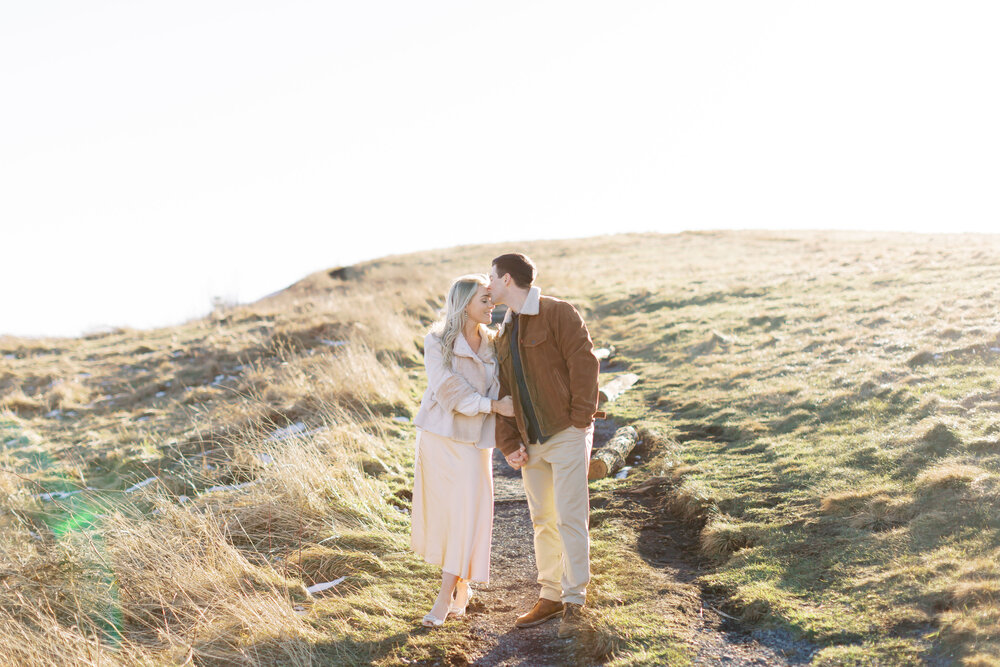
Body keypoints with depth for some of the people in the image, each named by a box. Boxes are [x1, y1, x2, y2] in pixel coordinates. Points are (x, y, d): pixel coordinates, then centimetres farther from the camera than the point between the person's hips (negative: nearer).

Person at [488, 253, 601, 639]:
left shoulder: (558, 314, -8)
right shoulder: (504, 335, 15)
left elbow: (584, 363, -14)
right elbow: (503, 393, 14)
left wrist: (581, 418, -16)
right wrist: (508, 444, 4)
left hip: (566, 435, -7)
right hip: (532, 443, 7)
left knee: (570, 518, -5)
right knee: (542, 520, 12)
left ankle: (574, 603, 4)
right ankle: (550, 597, 22)